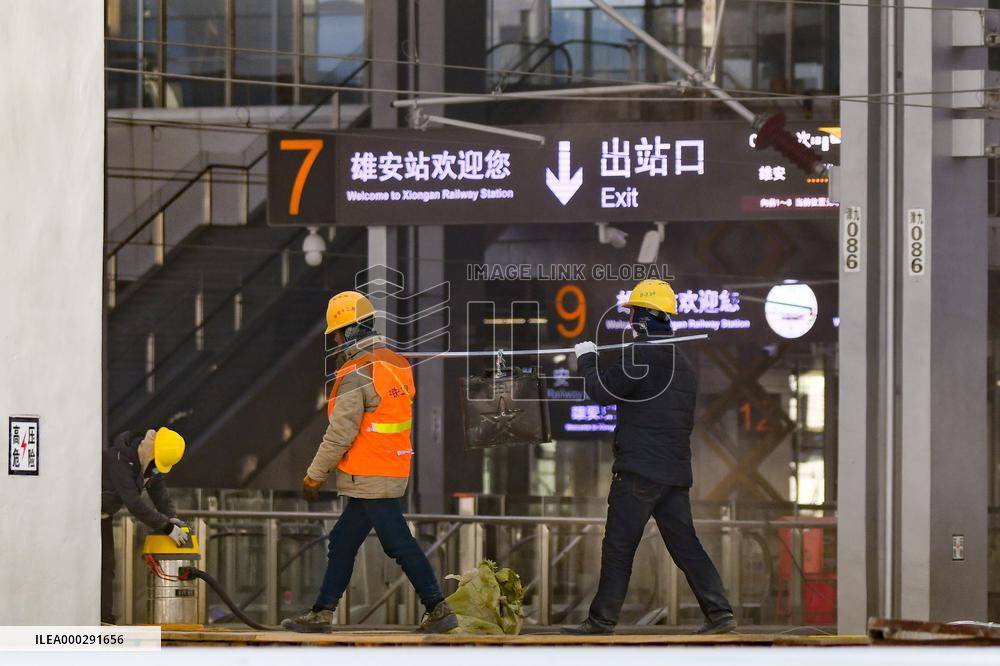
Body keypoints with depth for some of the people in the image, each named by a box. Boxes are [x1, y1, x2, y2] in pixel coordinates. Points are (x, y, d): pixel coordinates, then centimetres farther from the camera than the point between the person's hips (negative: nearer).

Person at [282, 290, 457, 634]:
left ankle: (439, 610, -4)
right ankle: (322, 613, 17)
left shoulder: (356, 375, -16)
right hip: (393, 472, 9)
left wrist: (314, 476, -7)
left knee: (398, 543, -5)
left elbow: (339, 435, -17)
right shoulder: (397, 364, 12)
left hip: (370, 478, -9)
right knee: (342, 542, 13)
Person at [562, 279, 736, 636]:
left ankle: (603, 620, 1)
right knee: (685, 544, 8)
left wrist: (587, 359, 7)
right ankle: (719, 612, -1)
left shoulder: (640, 354, -11)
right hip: (677, 470, 8)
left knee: (618, 547, -2)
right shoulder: (683, 364, 16)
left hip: (640, 469, -8)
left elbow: (601, 390, -9)